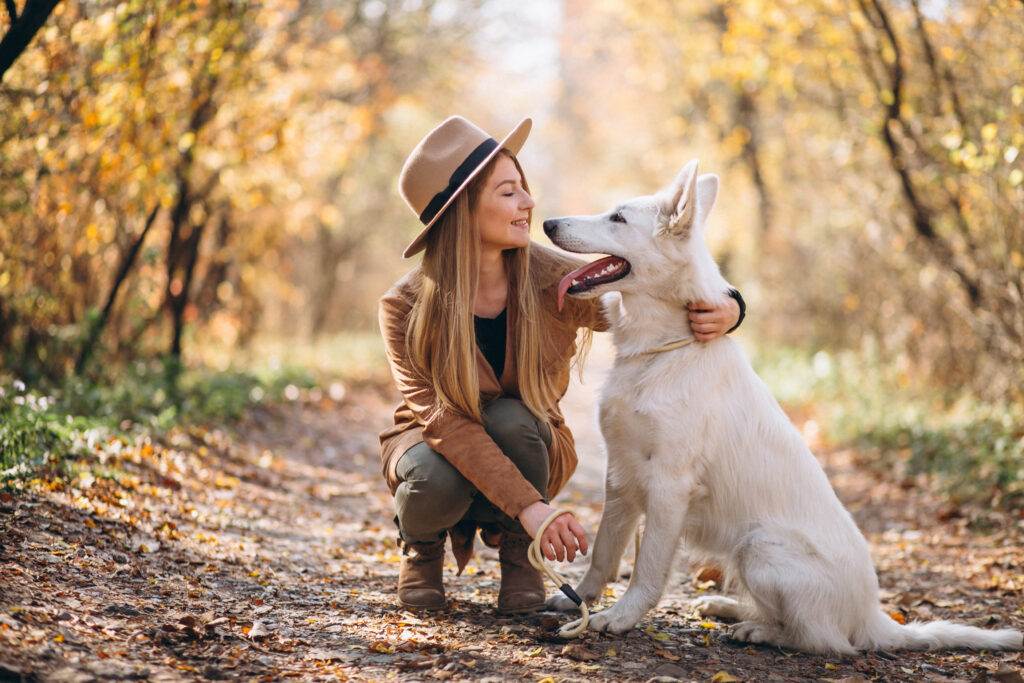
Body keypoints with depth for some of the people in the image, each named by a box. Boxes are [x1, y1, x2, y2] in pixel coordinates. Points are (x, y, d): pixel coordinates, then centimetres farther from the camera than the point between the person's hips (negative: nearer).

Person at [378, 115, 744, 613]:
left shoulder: (552, 282, -18)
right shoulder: (406, 307, -24)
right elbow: (446, 419, -31)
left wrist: (725, 310, -34)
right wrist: (527, 505, -43)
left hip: (526, 442, 1)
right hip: (435, 443, -1)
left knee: (509, 418, -34)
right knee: (439, 480, -36)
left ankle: (517, 551, -4)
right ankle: (422, 542, 3)